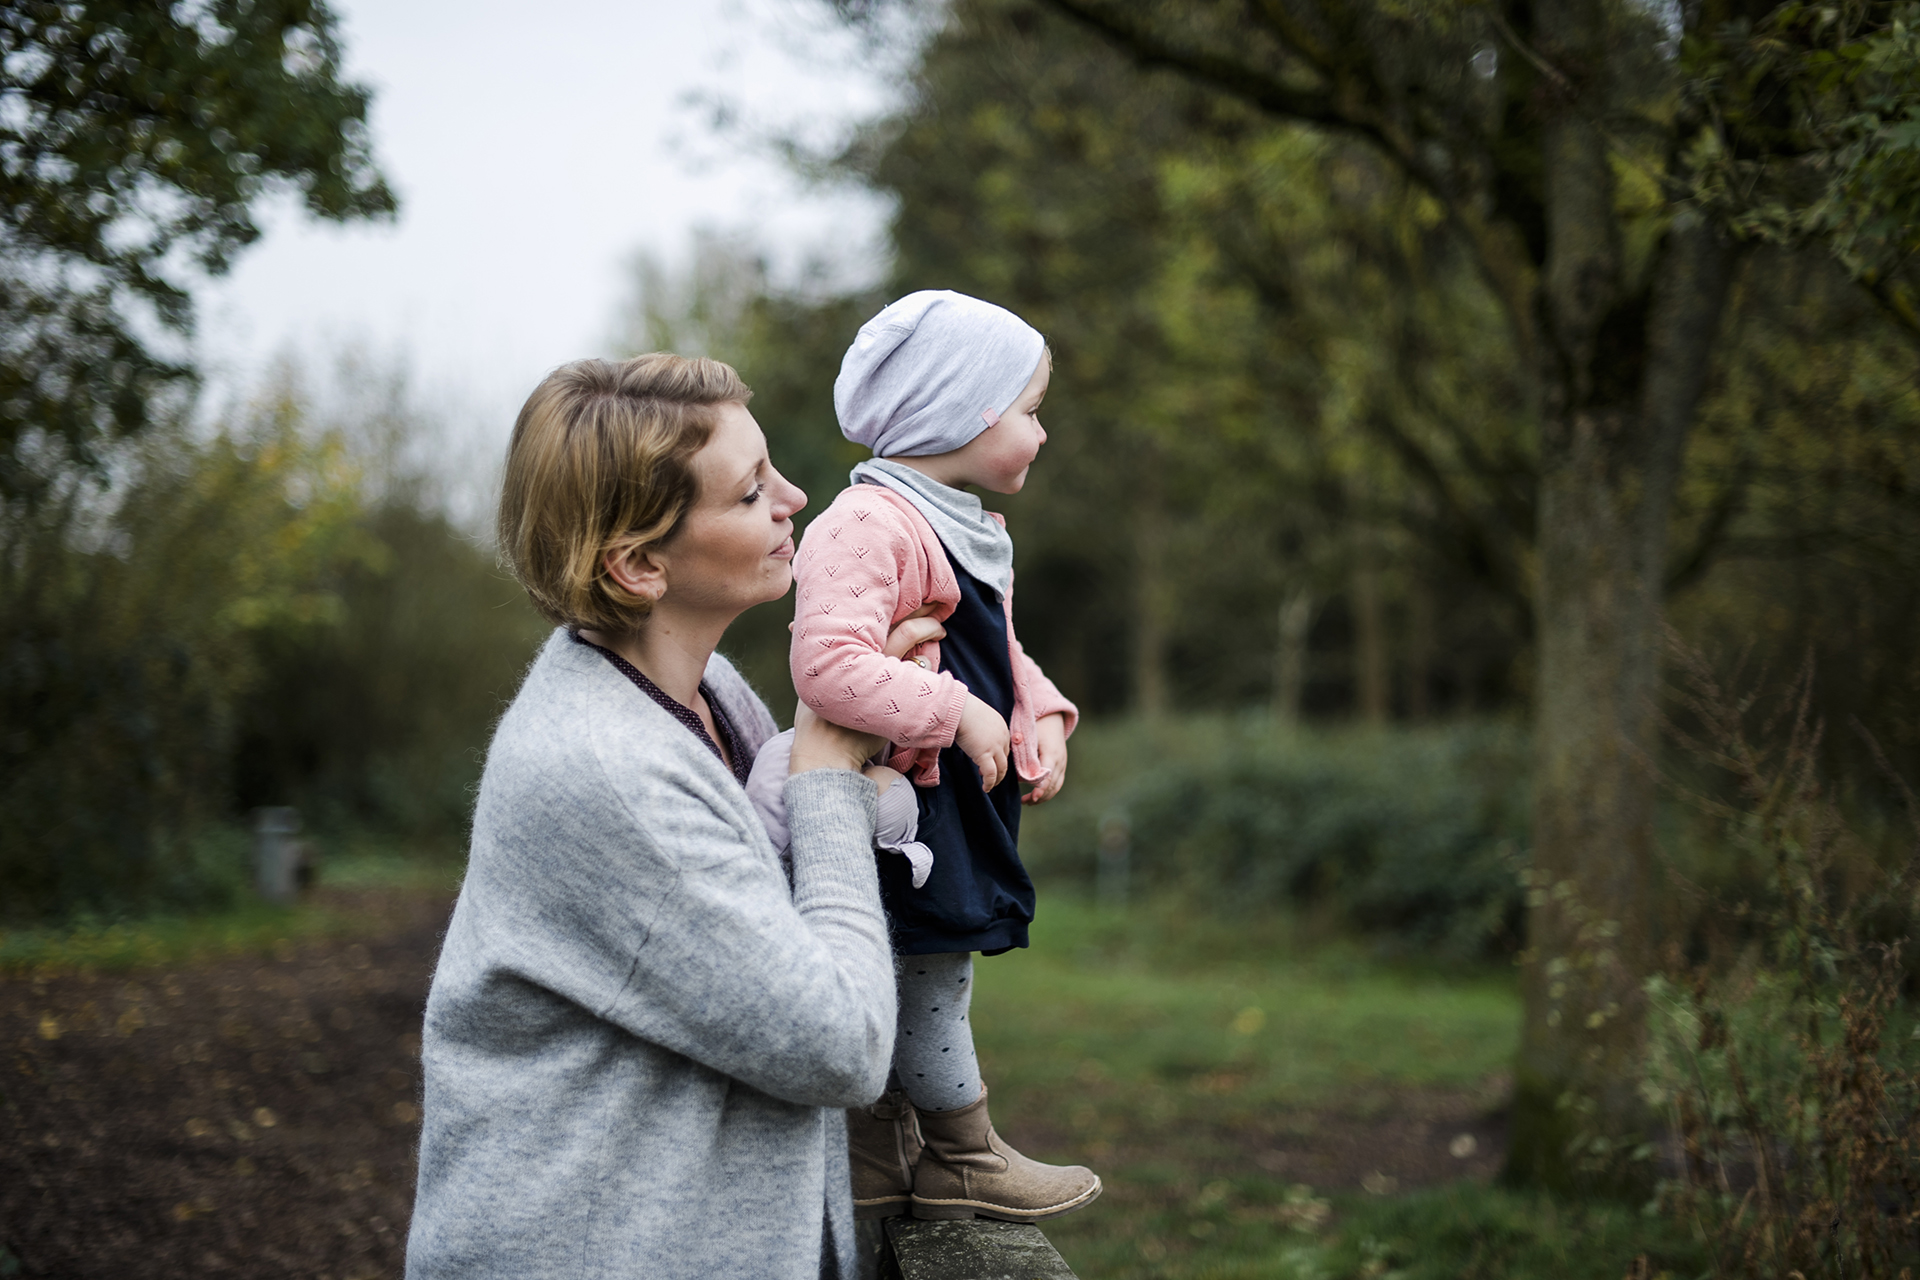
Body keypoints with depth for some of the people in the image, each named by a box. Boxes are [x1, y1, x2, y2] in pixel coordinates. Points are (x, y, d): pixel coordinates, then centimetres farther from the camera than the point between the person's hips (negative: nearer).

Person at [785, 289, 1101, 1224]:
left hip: (965, 799, 11)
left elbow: (1002, 655, 25)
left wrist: (1042, 720, 6)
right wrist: (959, 715, -28)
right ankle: (965, 1158, 17)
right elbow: (829, 664, -31)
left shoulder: (969, 531, 14)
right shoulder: (868, 526, -21)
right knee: (930, 981, 2)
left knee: (912, 981, 17)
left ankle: (879, 1162, 28)